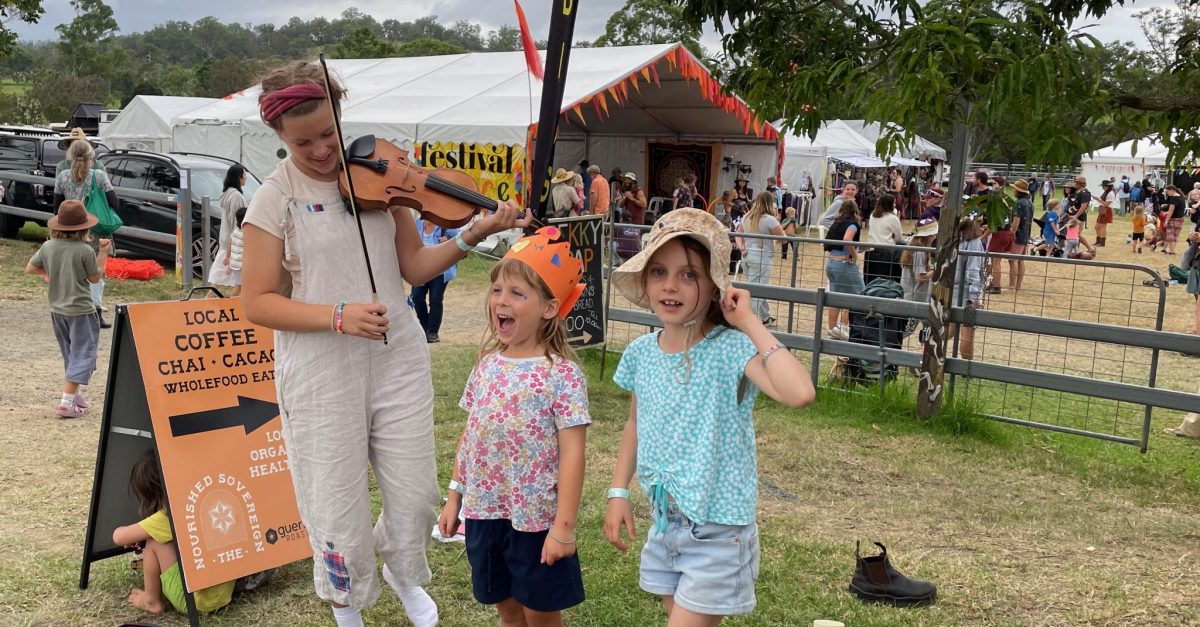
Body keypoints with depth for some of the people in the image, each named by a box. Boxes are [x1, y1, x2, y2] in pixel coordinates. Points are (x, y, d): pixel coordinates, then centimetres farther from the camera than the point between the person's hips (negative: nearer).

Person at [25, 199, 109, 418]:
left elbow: (30, 268, 8)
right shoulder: (85, 250, -16)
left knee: (70, 355, 22)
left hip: (57, 309, 6)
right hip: (81, 310, -6)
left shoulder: (48, 246, -2)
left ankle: (75, 394, 34)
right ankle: (66, 403, -9)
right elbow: (95, 278, -5)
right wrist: (104, 253, 3)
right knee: (81, 355, -1)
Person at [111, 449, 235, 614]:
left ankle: (152, 600, 14)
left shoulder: (168, 517, -15)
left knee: (154, 542, 0)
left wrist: (134, 537, 16)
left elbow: (118, 537, -6)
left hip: (198, 601, -8)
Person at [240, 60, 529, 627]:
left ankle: (401, 572, 45)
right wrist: (337, 316, -21)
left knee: (416, 495, 10)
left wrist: (471, 236, -10)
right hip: (321, 373, -3)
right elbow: (258, 303, -7)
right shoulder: (275, 198, -5)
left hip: (398, 359, 3)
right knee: (339, 514, 7)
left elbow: (413, 267, 5)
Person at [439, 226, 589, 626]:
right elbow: (469, 436, 11)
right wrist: (454, 498, 13)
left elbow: (571, 455, -17)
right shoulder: (487, 365, 2)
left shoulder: (562, 375, -16)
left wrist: (564, 526, -18)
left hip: (536, 519, -5)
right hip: (484, 512, 5)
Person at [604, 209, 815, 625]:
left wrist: (749, 322, -30)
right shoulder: (640, 353, -3)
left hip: (718, 531, -6)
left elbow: (799, 393, -39)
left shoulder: (730, 349, -21)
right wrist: (618, 492, 8)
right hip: (664, 520, 6)